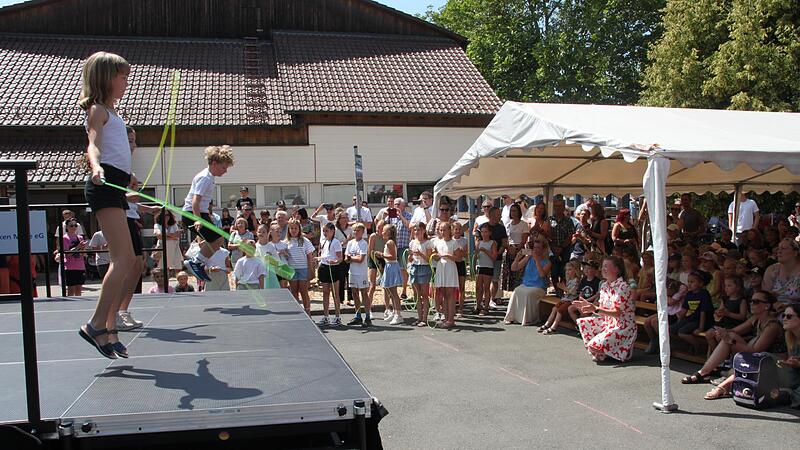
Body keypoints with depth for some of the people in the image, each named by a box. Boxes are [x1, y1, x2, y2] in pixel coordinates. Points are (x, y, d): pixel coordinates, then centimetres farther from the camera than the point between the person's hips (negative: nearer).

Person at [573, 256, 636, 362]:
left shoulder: (622, 287, -19)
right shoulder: (604, 285, 7)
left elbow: (617, 313, -24)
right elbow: (602, 309, 11)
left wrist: (595, 309, -32)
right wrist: (589, 306, -5)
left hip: (623, 327, -9)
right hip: (608, 322, 9)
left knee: (594, 346, -20)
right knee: (582, 322, 3)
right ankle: (598, 351, 10)